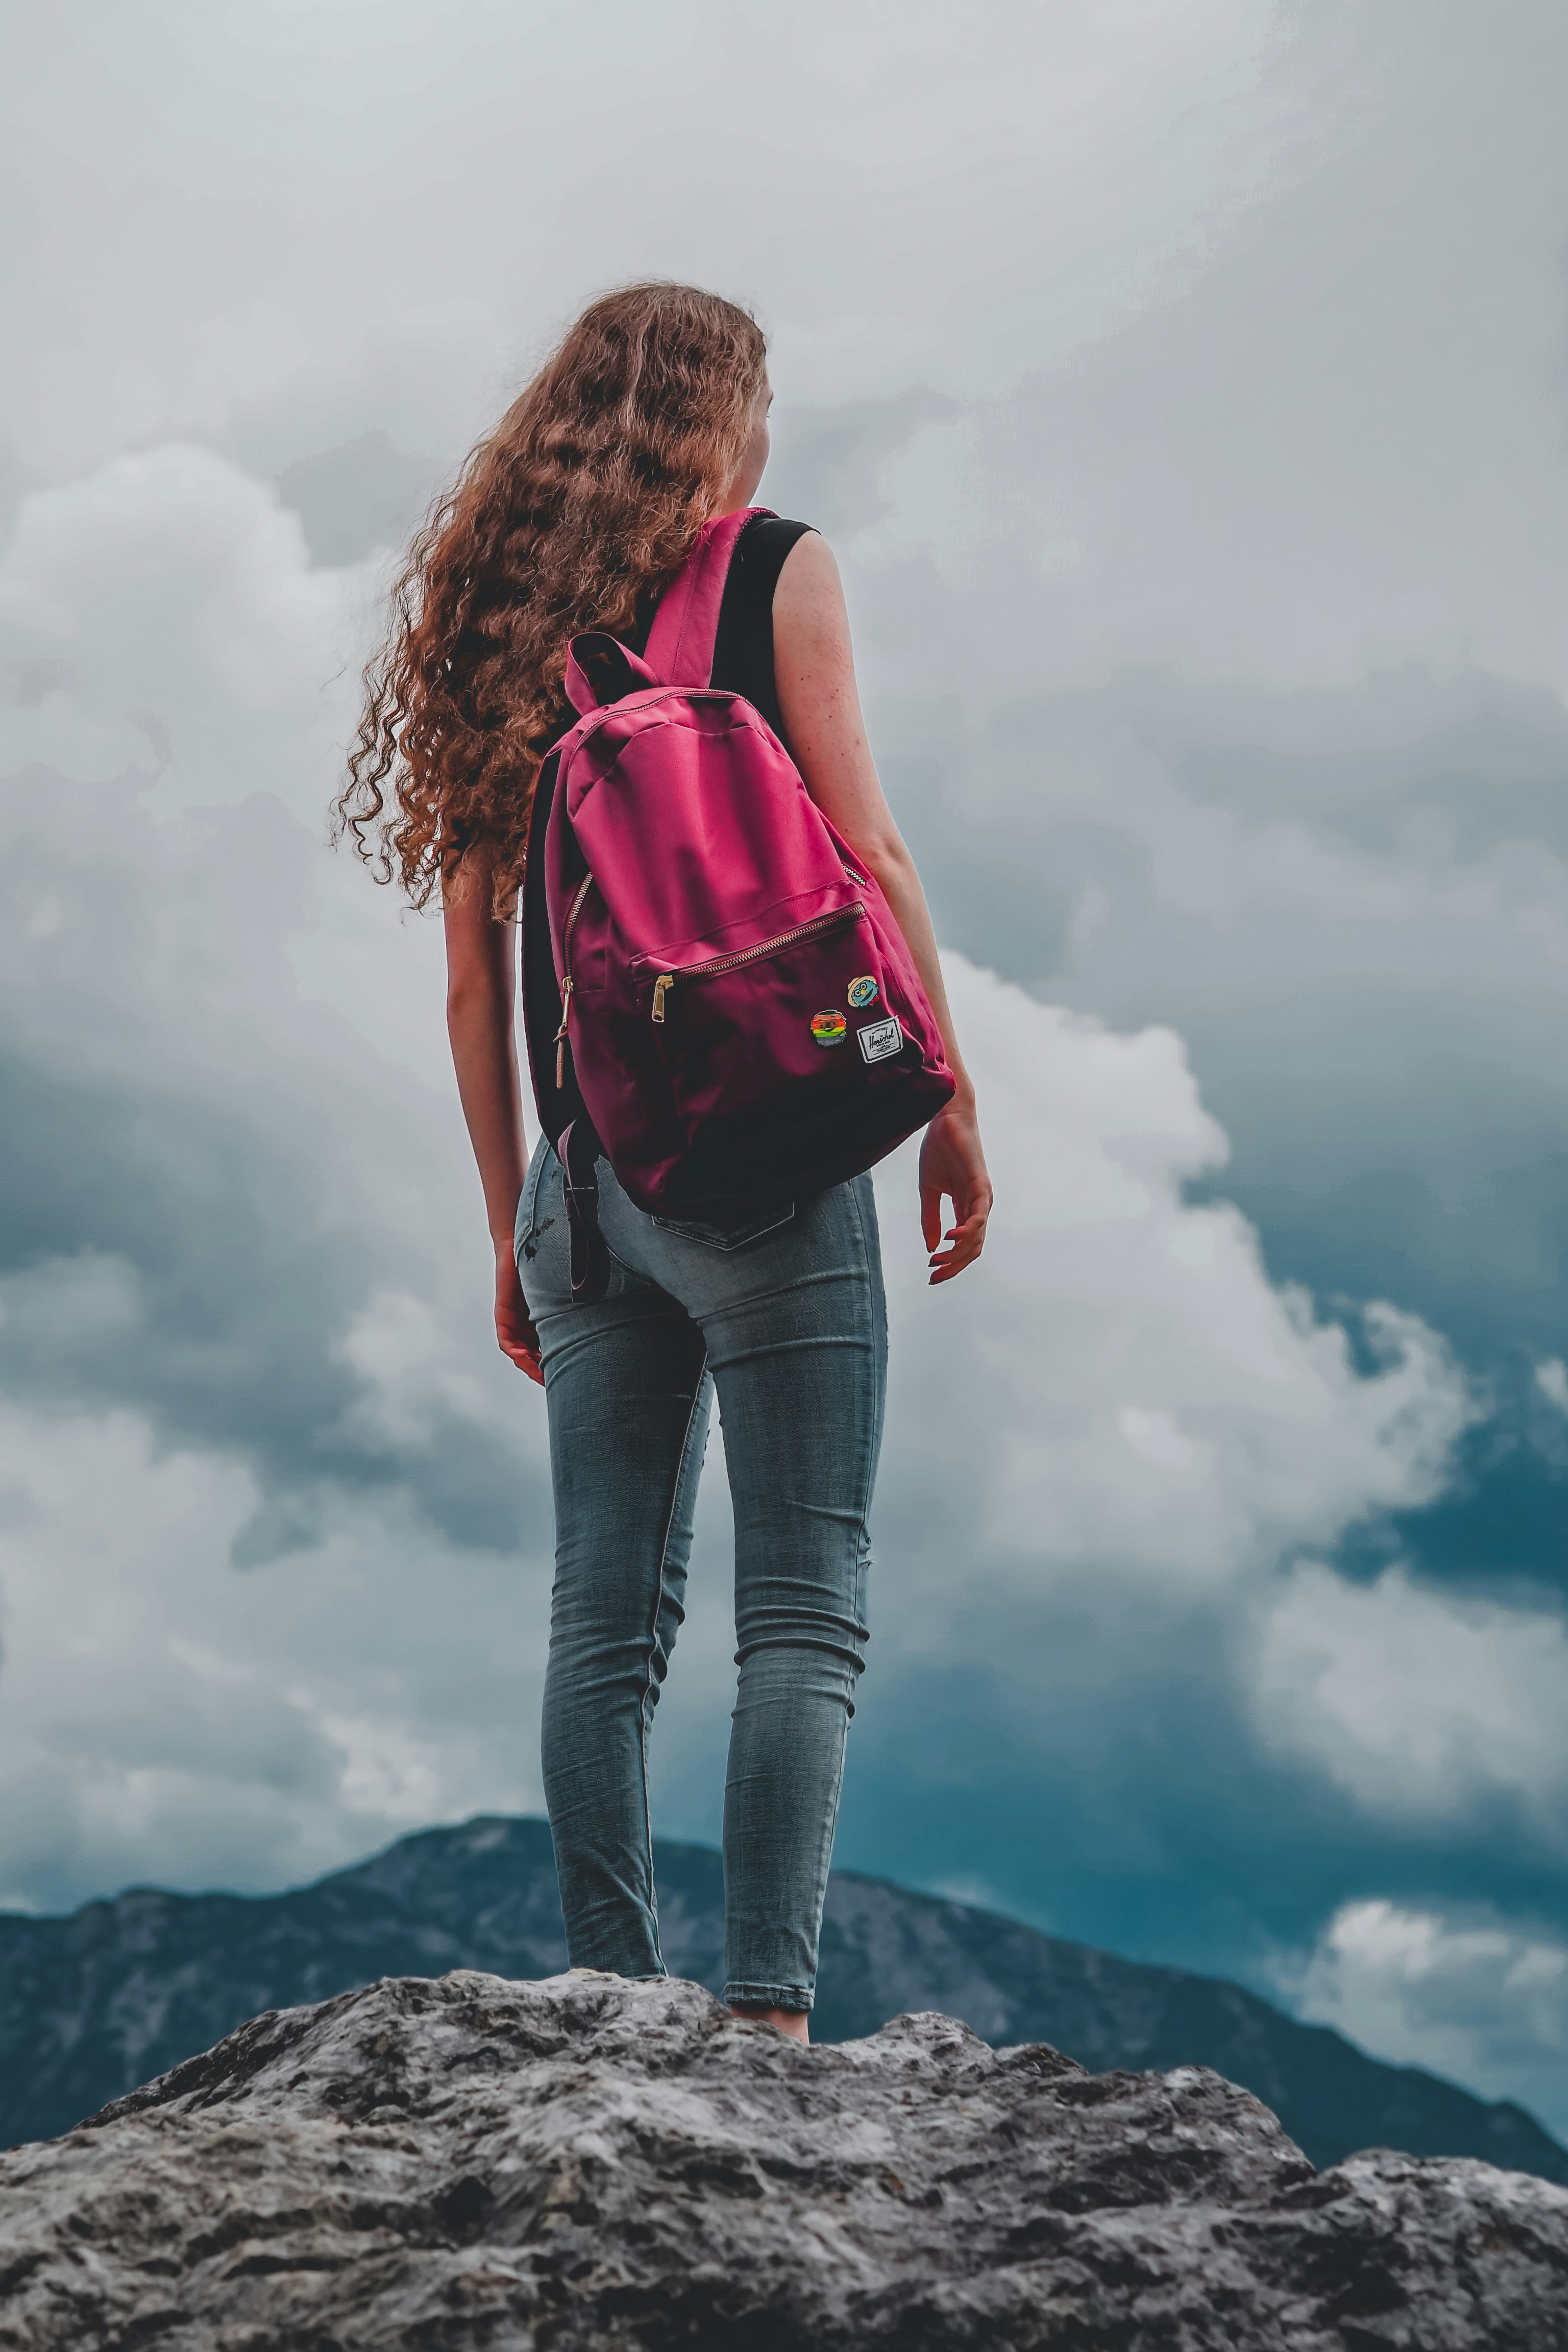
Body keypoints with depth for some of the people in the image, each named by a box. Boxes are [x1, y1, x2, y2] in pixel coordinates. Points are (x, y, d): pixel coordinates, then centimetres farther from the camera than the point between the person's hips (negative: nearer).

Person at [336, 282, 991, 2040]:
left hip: (582, 1171, 5)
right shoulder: (776, 569, 3)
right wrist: (946, 1098, 0)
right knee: (803, 1607, -4)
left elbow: (474, 966, 14)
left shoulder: (492, 608, 16)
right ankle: (767, 2015, -11)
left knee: (604, 1613, 8)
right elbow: (863, 851, -7)